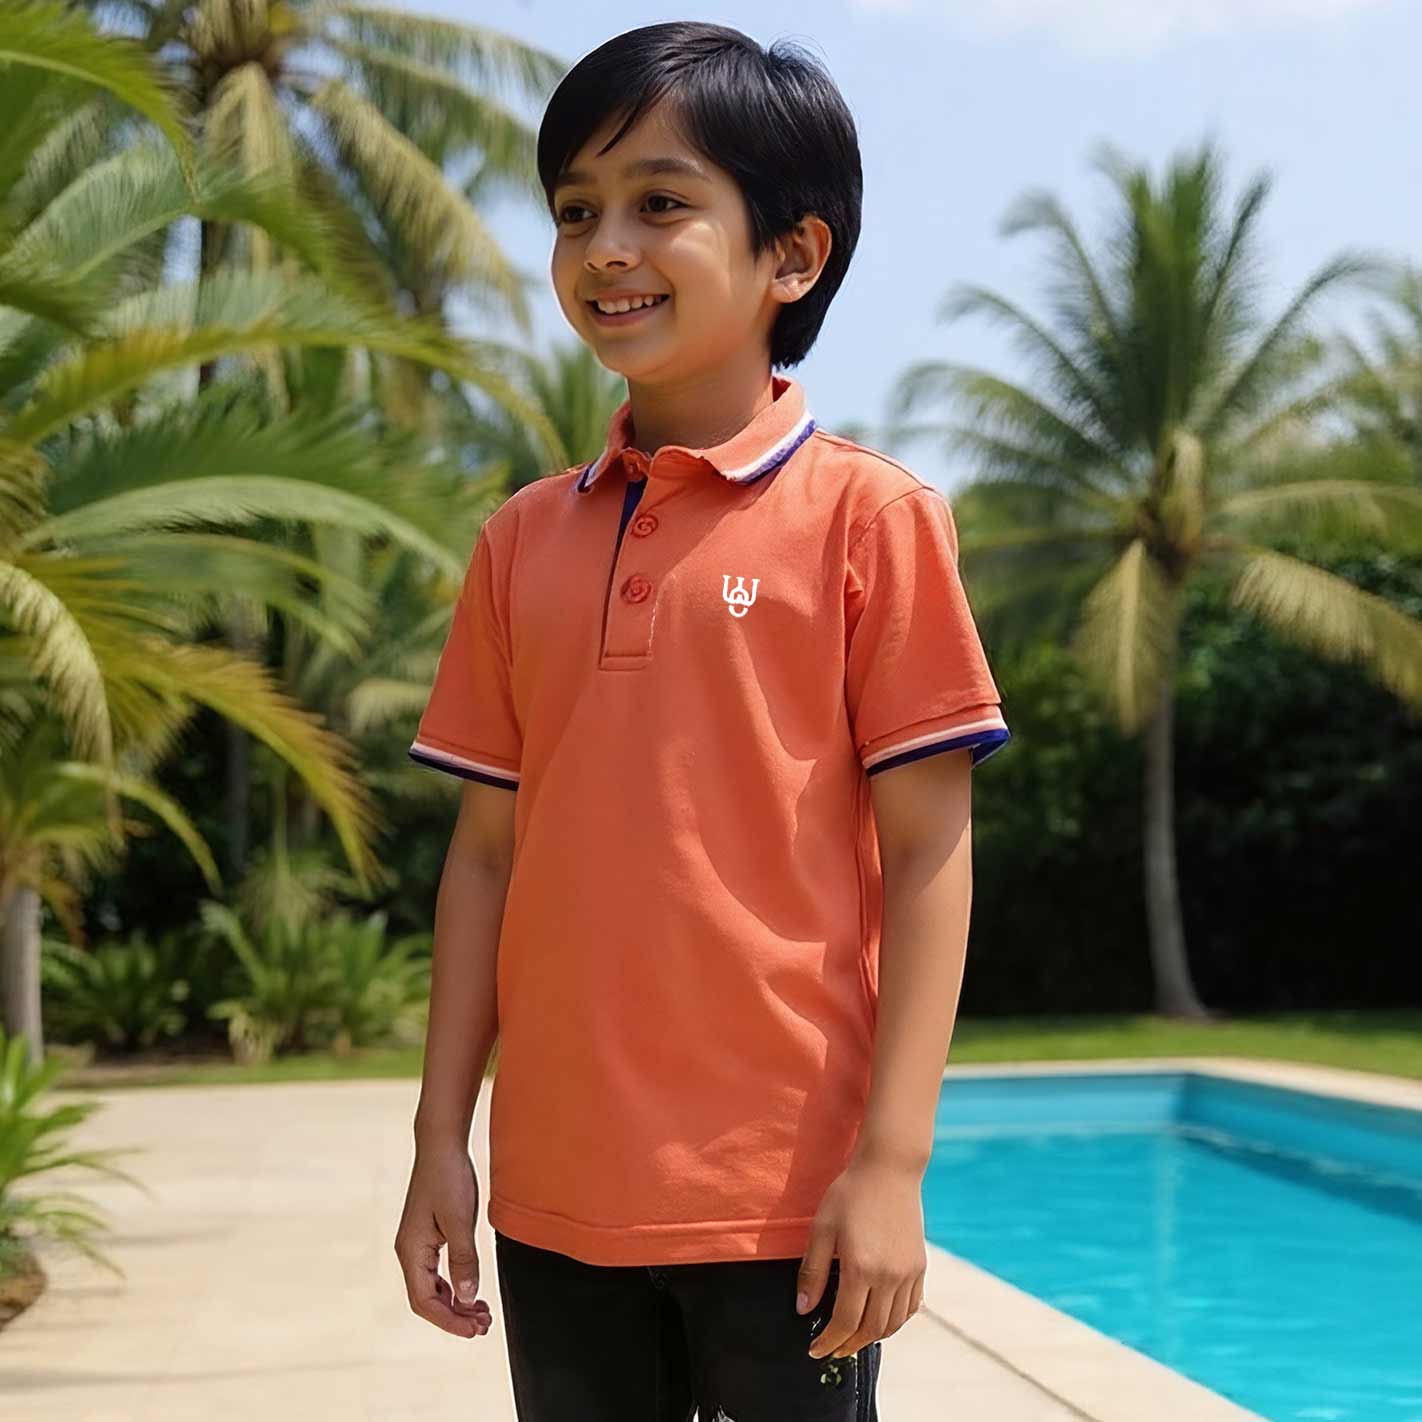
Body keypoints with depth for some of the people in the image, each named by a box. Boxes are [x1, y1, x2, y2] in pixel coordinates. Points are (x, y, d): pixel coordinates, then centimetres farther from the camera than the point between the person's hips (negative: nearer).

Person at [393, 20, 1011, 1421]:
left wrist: (893, 1161, -11)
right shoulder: (524, 538, 7)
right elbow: (488, 849, 10)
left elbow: (927, 850, -7)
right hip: (557, 1195, 4)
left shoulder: (867, 515, -6)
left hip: (787, 1192, -4)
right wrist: (441, 1136, 8)